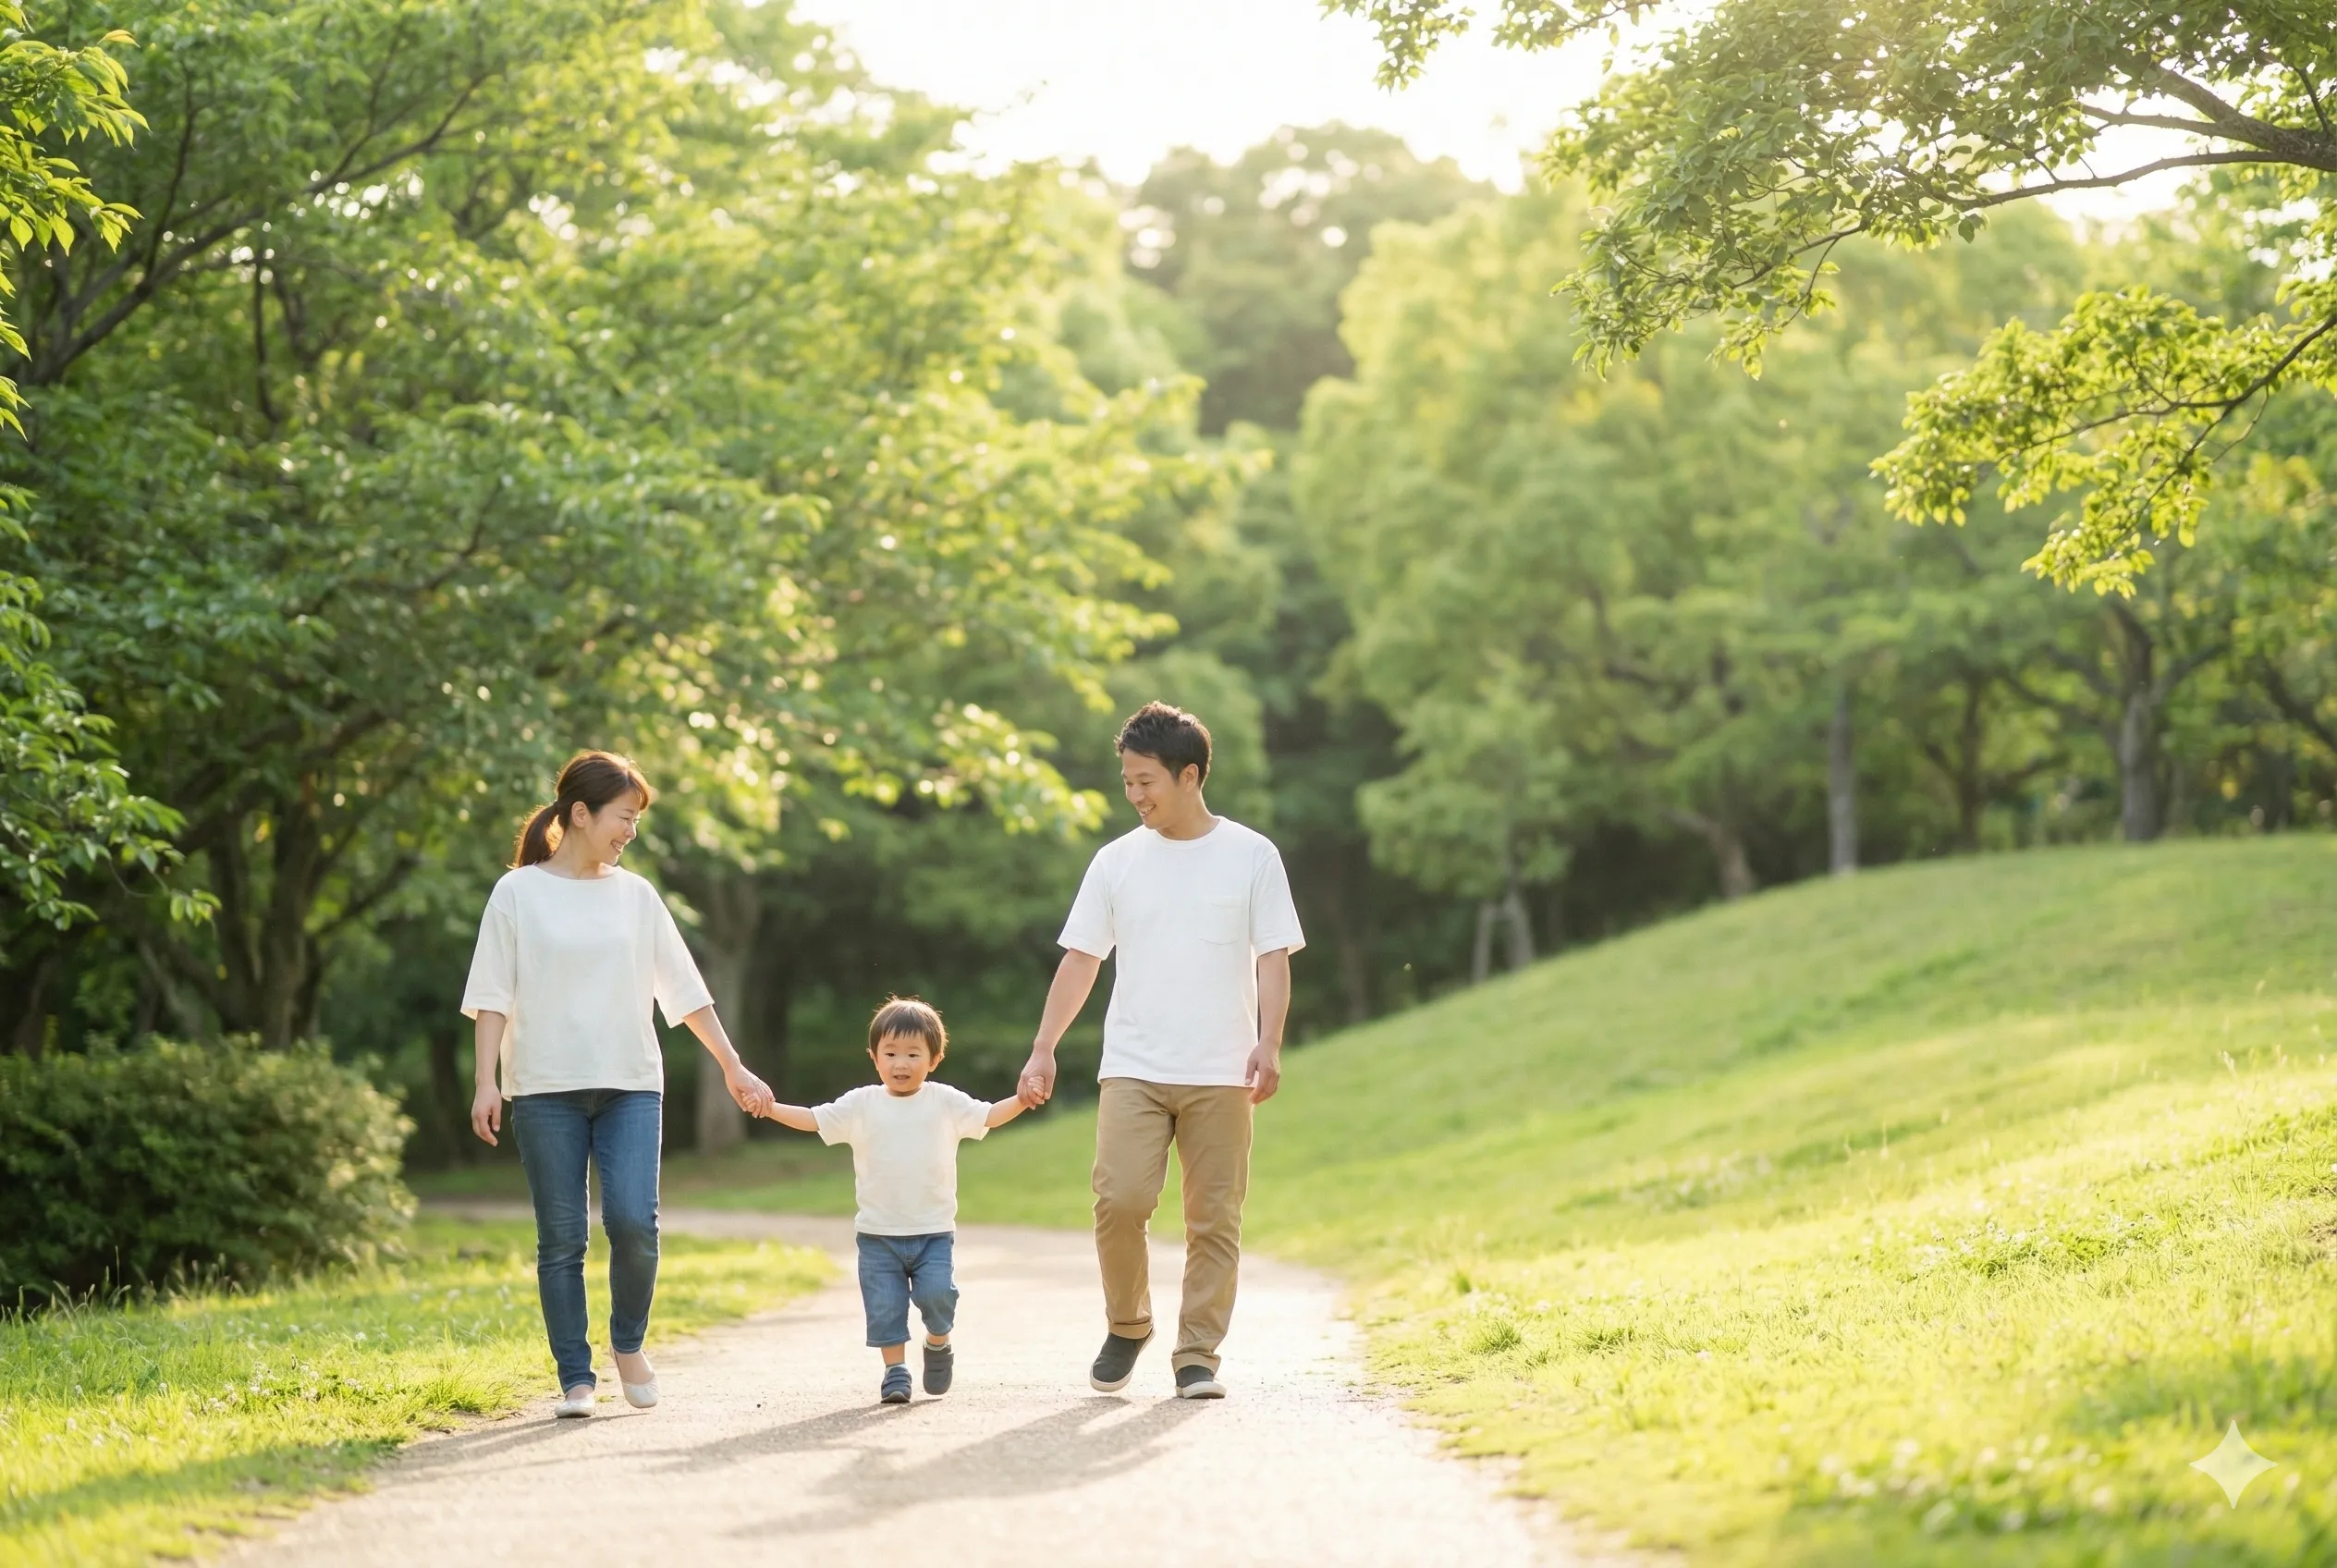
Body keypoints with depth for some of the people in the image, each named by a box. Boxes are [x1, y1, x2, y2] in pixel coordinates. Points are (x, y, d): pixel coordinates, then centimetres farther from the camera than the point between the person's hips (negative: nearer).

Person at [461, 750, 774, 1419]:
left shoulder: (636, 896, 10)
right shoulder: (518, 893, 1)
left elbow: (684, 990, 14)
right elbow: (493, 997, 0)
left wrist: (733, 1068, 13)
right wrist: (486, 1082, -9)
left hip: (630, 1086, 2)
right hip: (545, 1088, -2)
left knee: (634, 1223, -13)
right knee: (562, 1239, -1)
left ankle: (628, 1342, 11)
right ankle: (576, 1378, 7)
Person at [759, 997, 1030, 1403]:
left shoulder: (946, 1102, 2)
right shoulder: (861, 1104, 2)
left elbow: (989, 1116, 1)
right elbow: (813, 1119, 1)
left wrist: (1023, 1099, -17)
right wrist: (768, 1108, -13)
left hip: (934, 1232, -1)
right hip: (878, 1234, 1)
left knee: (937, 1293, -16)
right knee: (884, 1305, -2)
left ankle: (938, 1341, 13)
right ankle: (895, 1370, 11)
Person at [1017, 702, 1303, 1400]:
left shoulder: (1251, 856, 3)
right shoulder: (1116, 861, 8)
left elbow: (1273, 957, 0)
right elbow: (1080, 961, 10)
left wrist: (1268, 1042, -13)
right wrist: (1043, 1050, 3)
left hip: (1220, 1076, -1)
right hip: (1132, 1071, 1)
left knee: (1214, 1219, -1)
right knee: (1119, 1200, -13)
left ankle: (1197, 1357, 8)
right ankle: (1126, 1326, 10)